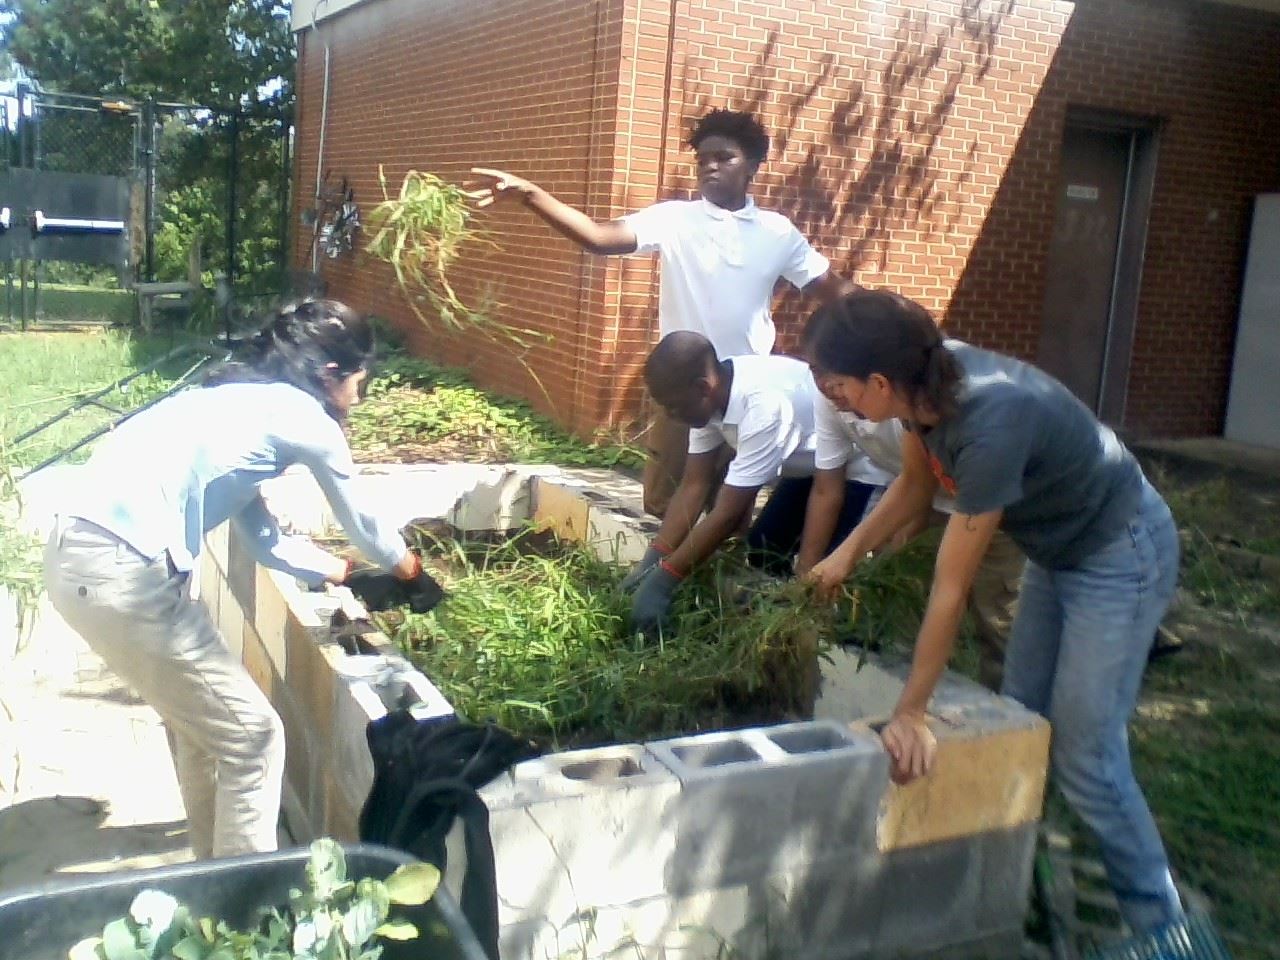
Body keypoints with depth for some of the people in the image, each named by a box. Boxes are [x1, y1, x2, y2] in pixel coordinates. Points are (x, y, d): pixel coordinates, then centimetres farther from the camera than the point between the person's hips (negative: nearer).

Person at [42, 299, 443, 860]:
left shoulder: (243, 402, 22)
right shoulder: (302, 415, -2)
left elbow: (263, 539, 27)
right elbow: (360, 525, 12)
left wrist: (350, 576, 35)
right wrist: (413, 575, 30)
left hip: (80, 555, 10)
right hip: (122, 574, -10)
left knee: (198, 718, 26)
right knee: (252, 737, 3)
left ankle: (217, 865, 43)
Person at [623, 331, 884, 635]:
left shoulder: (763, 404, -39)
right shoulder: (710, 396, -14)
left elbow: (729, 513, -36)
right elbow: (694, 485, -10)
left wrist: (662, 581, -31)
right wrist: (651, 561, -17)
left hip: (858, 465, -8)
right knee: (763, 549, 4)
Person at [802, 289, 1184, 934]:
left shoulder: (991, 424, -38)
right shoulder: (927, 382, -16)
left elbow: (950, 589, -31)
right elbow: (915, 483, 6)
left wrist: (909, 714, -23)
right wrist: (846, 554, -2)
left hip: (1121, 556, -8)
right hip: (1057, 549, 8)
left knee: (1084, 758, -5)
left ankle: (1161, 925, 13)